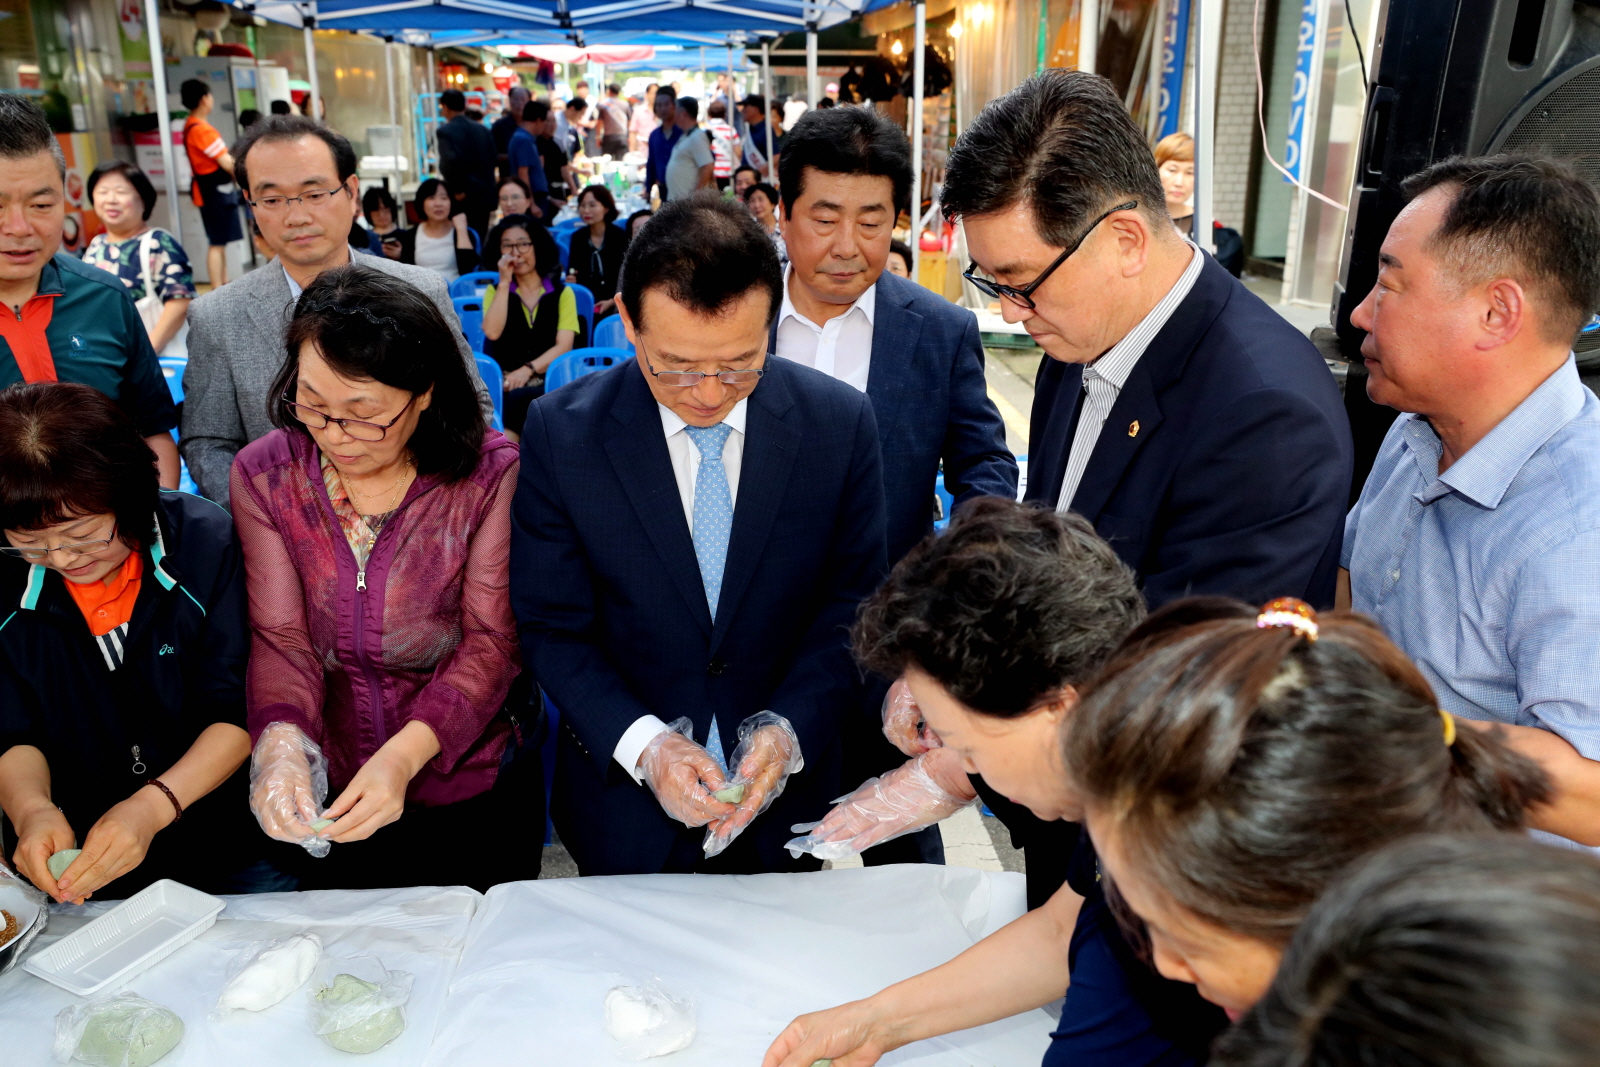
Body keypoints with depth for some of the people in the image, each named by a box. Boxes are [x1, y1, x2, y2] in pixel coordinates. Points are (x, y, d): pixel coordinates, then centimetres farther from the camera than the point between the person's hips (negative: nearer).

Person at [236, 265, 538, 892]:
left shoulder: (490, 474, -18)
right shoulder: (265, 474, -8)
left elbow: (491, 641, -18)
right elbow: (280, 636, -11)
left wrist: (406, 755, -32)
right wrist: (281, 741, -30)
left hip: (475, 781, -1)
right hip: (331, 789, 2)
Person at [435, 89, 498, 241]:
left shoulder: (446, 131, -9)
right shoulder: (484, 130, 9)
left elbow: (451, 161, -24)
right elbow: (492, 161, 11)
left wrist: (457, 190, -14)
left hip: (461, 199, -6)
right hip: (484, 197, 6)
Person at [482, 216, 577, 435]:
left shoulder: (562, 293, 11)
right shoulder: (496, 291, 16)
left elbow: (564, 346, -2)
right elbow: (492, 333, -4)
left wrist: (527, 370, -17)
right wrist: (504, 282, -2)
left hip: (549, 383, -1)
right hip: (506, 383, 1)